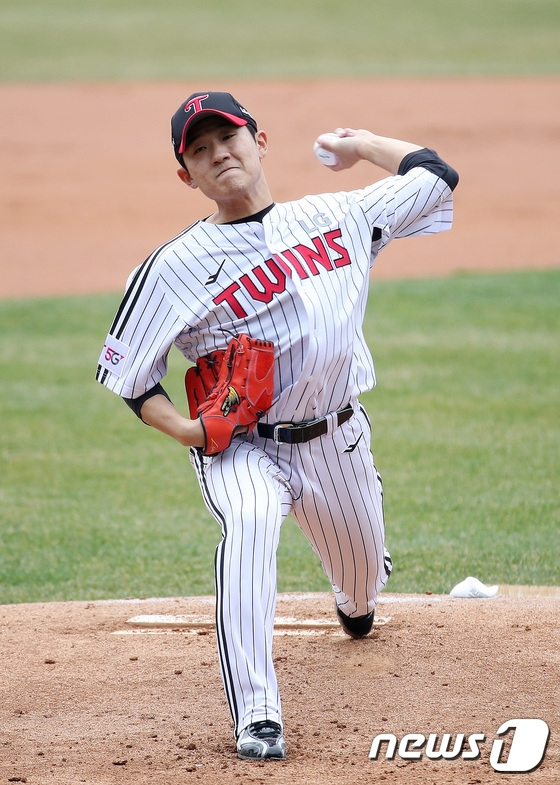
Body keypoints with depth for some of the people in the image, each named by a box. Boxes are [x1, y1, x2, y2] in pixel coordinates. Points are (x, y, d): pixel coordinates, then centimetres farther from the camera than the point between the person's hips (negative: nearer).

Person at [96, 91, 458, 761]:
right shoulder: (175, 267, -10)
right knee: (250, 517, -36)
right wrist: (185, 430, -18)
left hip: (339, 441, 4)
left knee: (362, 572, 21)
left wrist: (359, 144, 17)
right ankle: (256, 718, -37)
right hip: (242, 448, -4)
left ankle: (356, 607, 65)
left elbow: (436, 177, 9)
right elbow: (122, 369, -5)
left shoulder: (337, 216, 0)